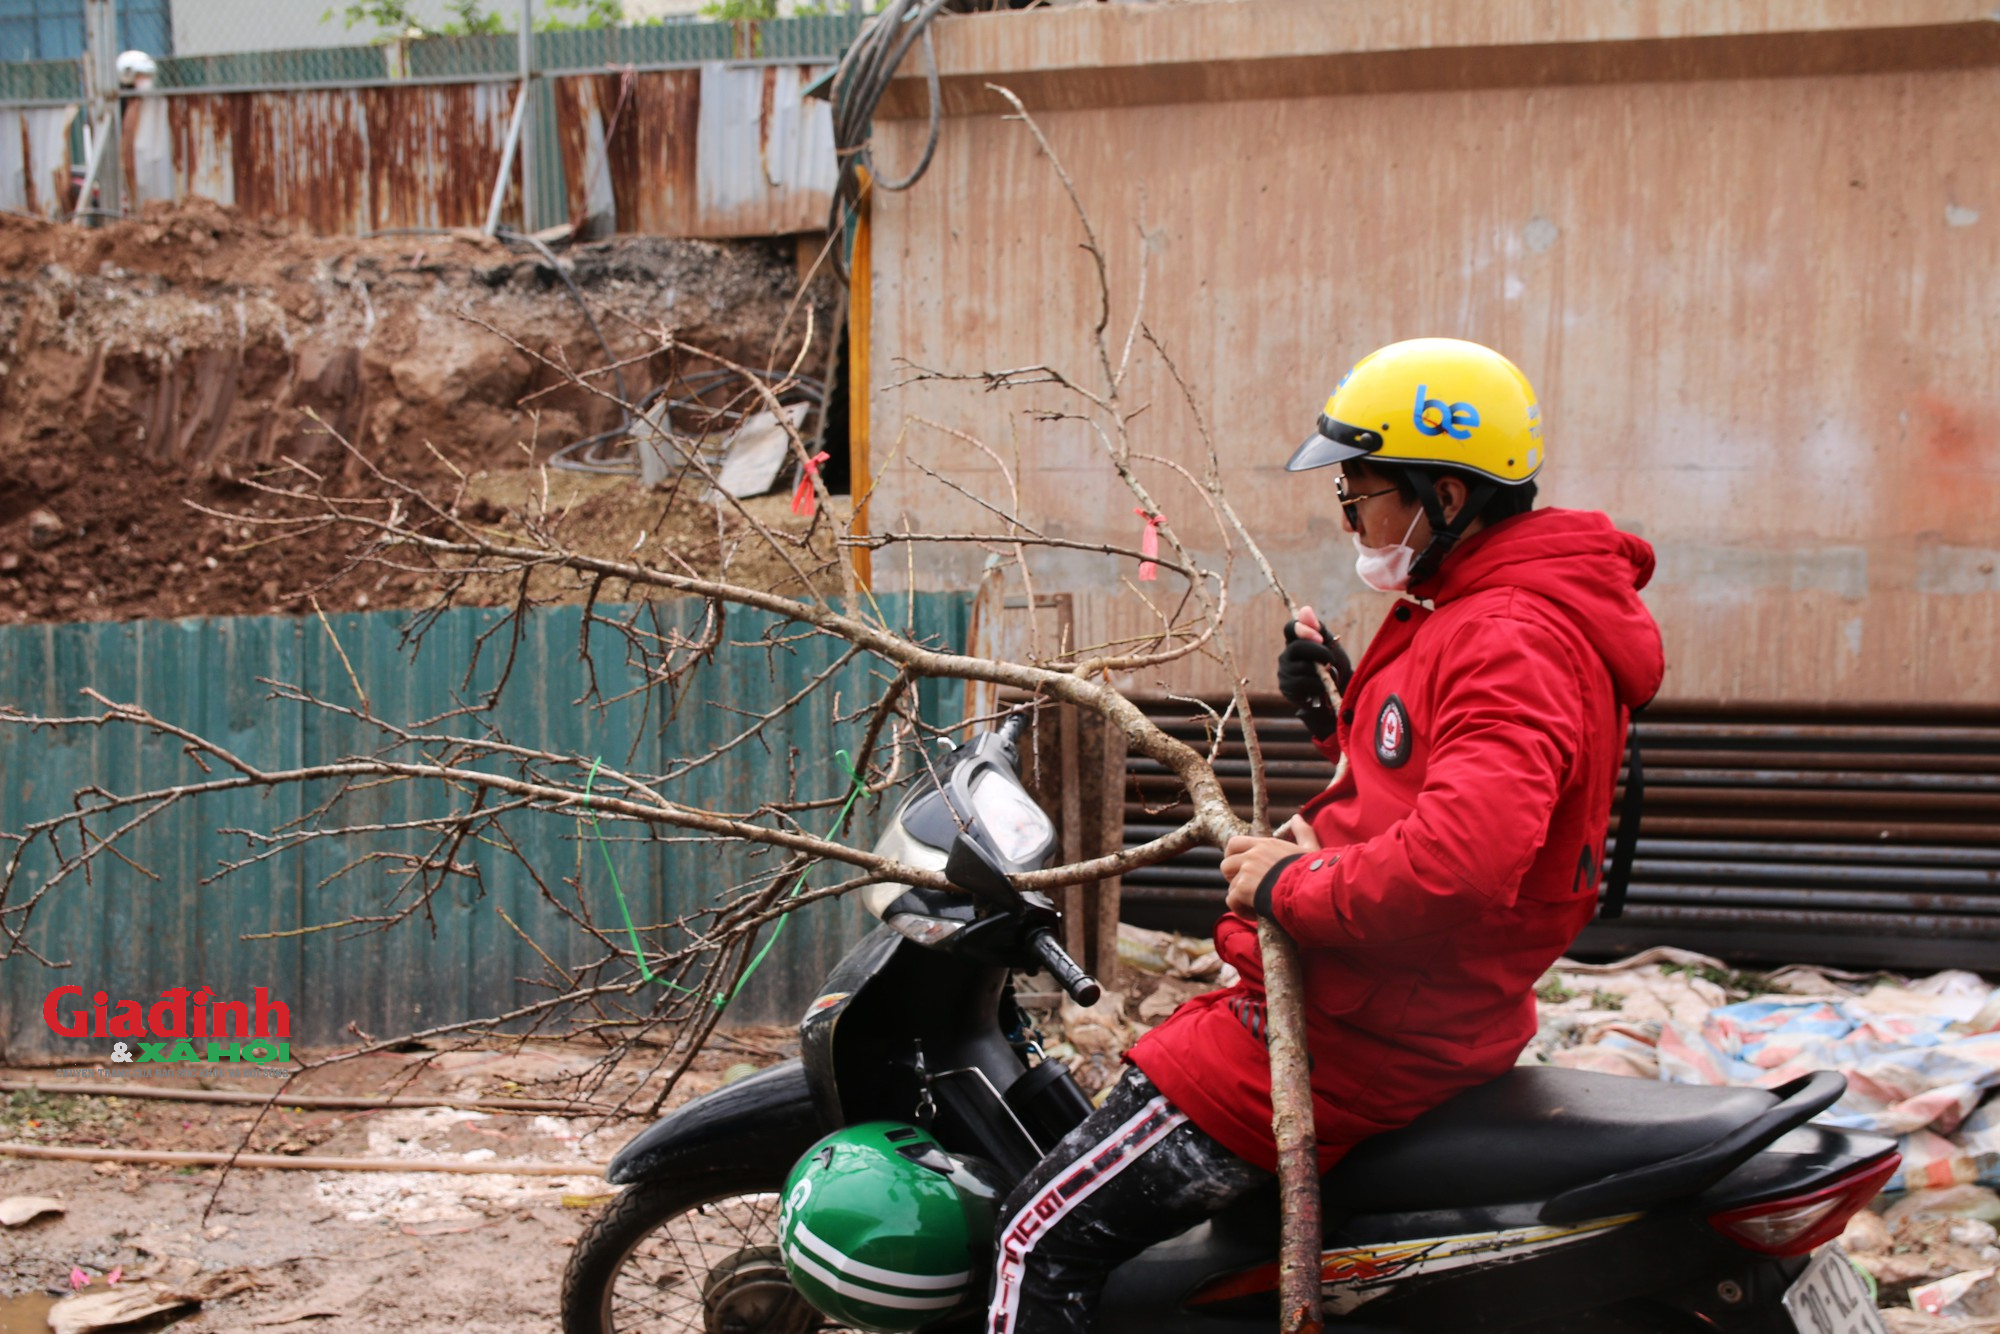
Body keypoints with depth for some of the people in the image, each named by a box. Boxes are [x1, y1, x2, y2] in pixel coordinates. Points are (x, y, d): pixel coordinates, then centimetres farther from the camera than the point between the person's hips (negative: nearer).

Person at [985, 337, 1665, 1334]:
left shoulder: (1512, 642, -22)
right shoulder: (1472, 613, 12)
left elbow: (1459, 862, -38)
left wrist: (1292, 885, -23)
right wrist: (1339, 715, 7)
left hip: (1364, 1032, -11)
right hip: (1422, 1008, 11)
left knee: (1047, 1242, -9)